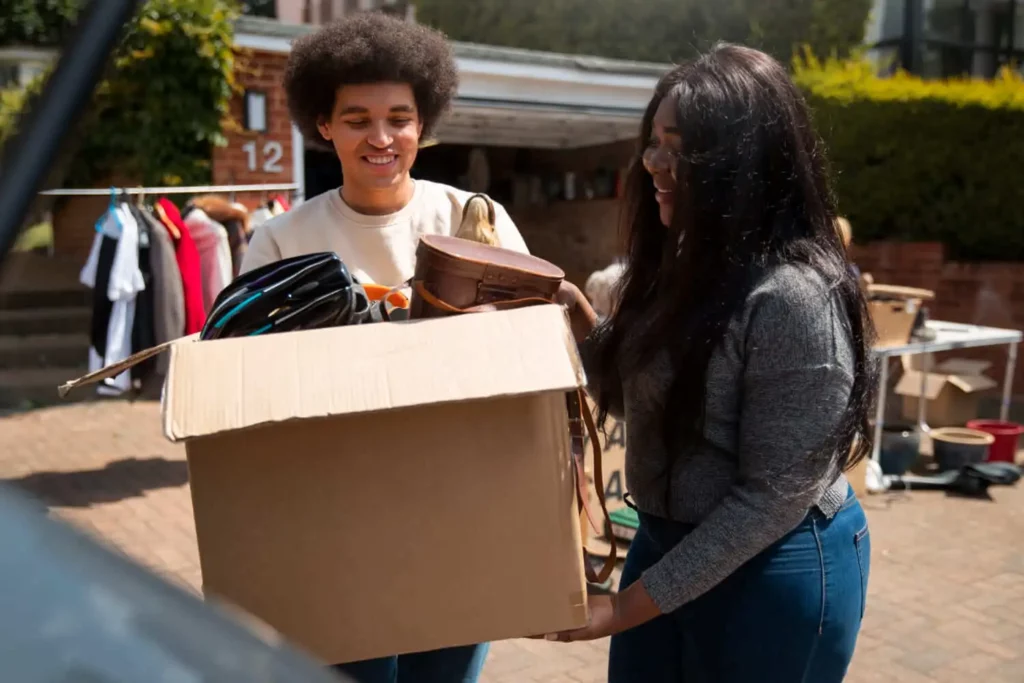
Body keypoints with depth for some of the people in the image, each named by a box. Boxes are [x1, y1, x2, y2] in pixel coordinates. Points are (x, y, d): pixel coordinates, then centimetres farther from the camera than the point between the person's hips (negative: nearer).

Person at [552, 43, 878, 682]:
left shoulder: (793, 298, -25)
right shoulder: (687, 263, 2)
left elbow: (772, 497, -22)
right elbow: (635, 399, 12)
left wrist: (628, 605, -19)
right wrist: (577, 314, -4)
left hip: (776, 568, -7)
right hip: (671, 539, 8)